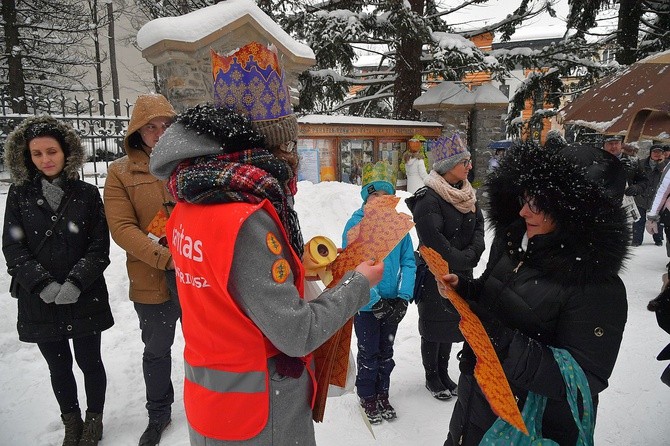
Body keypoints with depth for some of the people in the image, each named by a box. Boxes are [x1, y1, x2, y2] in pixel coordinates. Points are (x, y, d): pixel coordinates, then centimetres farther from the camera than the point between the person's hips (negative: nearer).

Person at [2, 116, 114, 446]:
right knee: (59, 368, 16)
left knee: (90, 362, 11)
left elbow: (100, 246, -5)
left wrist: (75, 283, -16)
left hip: (85, 299, -1)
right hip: (39, 303, 2)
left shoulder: (87, 194, -1)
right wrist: (43, 284, -15)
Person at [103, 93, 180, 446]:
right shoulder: (121, 172, -3)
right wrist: (166, 258, -23)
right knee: (156, 350, 20)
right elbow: (122, 228, -11)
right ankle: (159, 414, 45)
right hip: (152, 281, 0)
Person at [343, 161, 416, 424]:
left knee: (386, 352, 20)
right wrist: (376, 301, -19)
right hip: (367, 305, -4)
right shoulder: (355, 225, -15)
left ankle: (382, 394, 40)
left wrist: (403, 298, -10)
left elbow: (409, 261, -1)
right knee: (368, 354, 12)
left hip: (393, 305, 4)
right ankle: (367, 398, 34)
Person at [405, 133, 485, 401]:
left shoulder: (467, 194, 6)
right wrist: (462, 260, -17)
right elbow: (433, 239, -26)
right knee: (434, 327, 8)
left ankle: (443, 373, 37)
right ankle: (432, 377, 28)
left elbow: (479, 226, 5)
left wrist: (471, 254, -12)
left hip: (461, 273, 7)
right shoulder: (428, 198, -20)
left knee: (451, 323, 19)